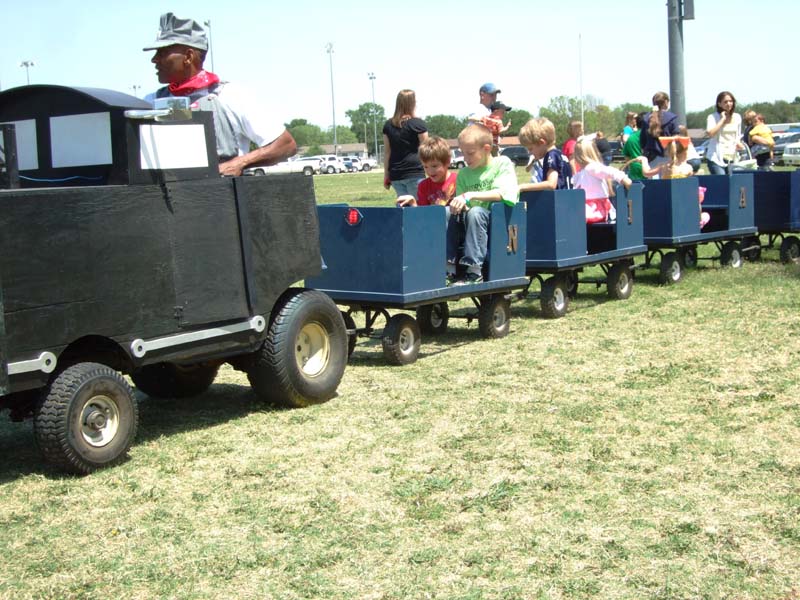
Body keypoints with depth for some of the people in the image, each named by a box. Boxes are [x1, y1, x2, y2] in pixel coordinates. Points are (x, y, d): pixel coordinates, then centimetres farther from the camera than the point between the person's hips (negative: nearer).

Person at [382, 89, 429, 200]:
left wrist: (386, 175, 15)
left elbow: (387, 152, 12)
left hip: (395, 174, 5)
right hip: (414, 173, -5)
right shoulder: (418, 124, -5)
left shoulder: (388, 125, 10)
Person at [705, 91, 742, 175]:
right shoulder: (713, 117, -2)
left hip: (732, 158, 5)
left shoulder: (737, 117, 14)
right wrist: (723, 119, -14)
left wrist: (738, 143, 5)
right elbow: (710, 133, -20)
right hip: (716, 158, -5)